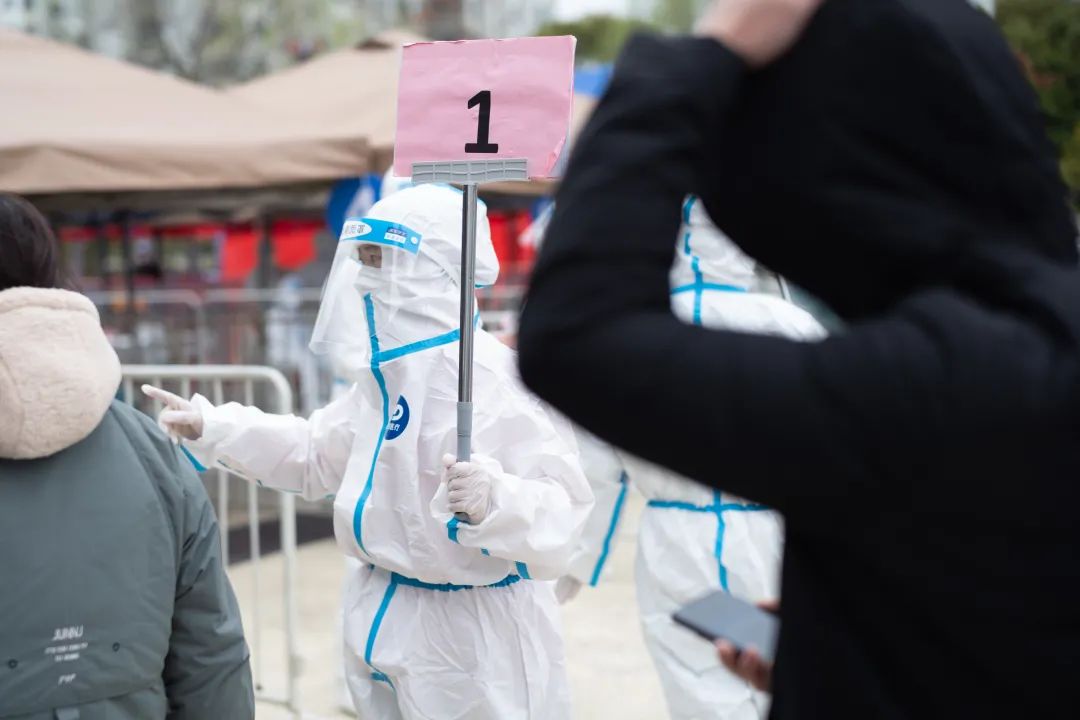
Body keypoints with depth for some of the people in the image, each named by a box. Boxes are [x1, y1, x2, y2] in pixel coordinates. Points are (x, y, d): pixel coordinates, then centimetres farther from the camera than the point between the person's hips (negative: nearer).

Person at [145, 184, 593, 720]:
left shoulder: (491, 377, -22)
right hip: (386, 620, 9)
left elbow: (560, 507, -27)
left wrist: (493, 501, -47)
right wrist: (210, 427, 13)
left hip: (474, 633, -9)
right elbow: (316, 454, 18)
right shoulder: (391, 370, 6)